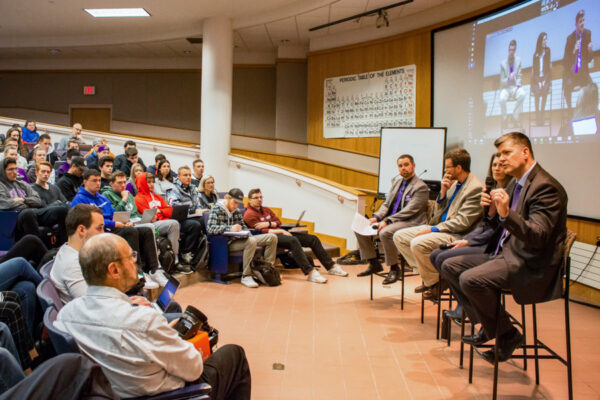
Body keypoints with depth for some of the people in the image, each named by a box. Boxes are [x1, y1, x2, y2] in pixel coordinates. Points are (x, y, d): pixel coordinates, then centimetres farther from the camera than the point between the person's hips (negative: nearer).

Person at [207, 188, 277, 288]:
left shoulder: (237, 211, 17)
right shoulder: (216, 209, -4)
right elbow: (210, 228, -17)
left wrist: (247, 234, -3)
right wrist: (230, 228, -30)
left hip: (240, 239, 8)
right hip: (227, 243, -7)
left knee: (272, 237, -4)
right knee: (251, 241, -38)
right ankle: (246, 276, -29)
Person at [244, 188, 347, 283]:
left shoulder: (266, 210, 22)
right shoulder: (249, 214, -2)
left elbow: (278, 222, 13)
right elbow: (261, 231, -12)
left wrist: (269, 223, -9)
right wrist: (281, 231, -15)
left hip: (279, 233, 9)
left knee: (313, 239, -3)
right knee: (293, 240, -39)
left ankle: (331, 267, 2)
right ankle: (310, 272, -44)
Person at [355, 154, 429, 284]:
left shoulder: (421, 187, -7)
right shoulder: (396, 183, 19)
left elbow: (409, 211, -17)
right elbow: (386, 204, 17)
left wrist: (387, 221, -23)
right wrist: (376, 217, -3)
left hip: (410, 223, -8)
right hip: (390, 220, 8)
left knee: (385, 232, -36)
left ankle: (394, 268, -16)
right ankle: (374, 263, 6)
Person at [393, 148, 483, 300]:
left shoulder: (476, 188, -15)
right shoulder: (454, 184, 13)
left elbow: (463, 222, -20)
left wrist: (433, 229, -19)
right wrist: (443, 192, -1)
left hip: (456, 236, -10)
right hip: (440, 228, 10)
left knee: (418, 243, -31)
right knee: (399, 236, 3)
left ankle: (433, 282, -7)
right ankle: (427, 272, 7)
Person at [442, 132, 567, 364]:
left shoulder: (546, 187, -17)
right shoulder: (516, 184, 13)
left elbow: (538, 236, -26)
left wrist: (506, 213, -40)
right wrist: (493, 211, -3)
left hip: (532, 266, -10)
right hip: (507, 254, 10)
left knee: (471, 279, -28)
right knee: (450, 266, 4)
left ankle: (507, 335, -5)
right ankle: (486, 323, 10)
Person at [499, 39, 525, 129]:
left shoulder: (518, 60, 2)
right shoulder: (503, 63, -2)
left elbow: (519, 77, 2)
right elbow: (502, 80, -2)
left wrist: (516, 88, -15)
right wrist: (508, 79, -24)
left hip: (515, 87, 2)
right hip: (506, 88, -2)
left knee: (522, 94, -32)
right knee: (502, 98, -35)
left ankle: (515, 117, -15)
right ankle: (505, 118, -9)